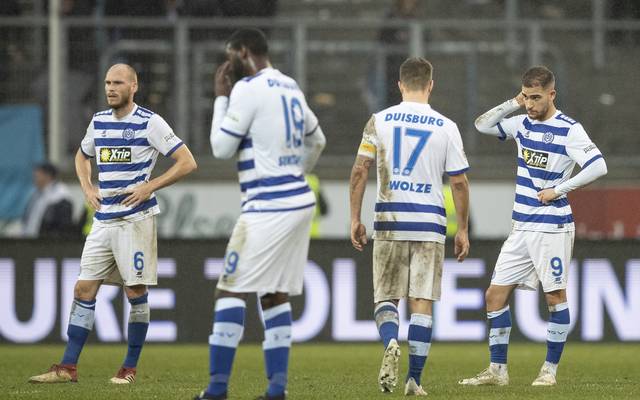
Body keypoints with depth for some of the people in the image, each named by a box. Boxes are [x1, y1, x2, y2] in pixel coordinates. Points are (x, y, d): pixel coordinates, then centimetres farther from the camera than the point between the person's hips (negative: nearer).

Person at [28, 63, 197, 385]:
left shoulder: (149, 123, -6)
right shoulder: (99, 121, 11)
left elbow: (187, 162, -7)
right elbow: (82, 156, 31)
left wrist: (149, 187, -13)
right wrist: (87, 187, 13)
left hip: (136, 218, -6)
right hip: (103, 220, 6)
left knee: (136, 292, -3)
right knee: (84, 288, 1)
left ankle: (130, 368, 7)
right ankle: (68, 367, 2)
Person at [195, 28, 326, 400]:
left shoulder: (248, 88, -10)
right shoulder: (290, 87, 16)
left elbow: (221, 147, -5)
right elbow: (317, 140, 28)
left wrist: (221, 97, 5)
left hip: (268, 207, -9)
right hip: (299, 201, 9)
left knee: (231, 291, -6)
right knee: (274, 296, 12)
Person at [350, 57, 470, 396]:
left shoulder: (379, 121, 2)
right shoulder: (446, 127, 1)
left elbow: (359, 171, -1)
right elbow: (459, 181, 2)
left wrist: (354, 219, 5)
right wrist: (462, 230, 10)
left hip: (389, 223, 0)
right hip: (430, 224, 0)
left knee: (385, 297, 10)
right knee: (422, 302, 3)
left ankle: (390, 343, -20)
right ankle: (414, 379, -1)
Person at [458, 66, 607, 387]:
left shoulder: (569, 129, -11)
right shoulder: (523, 124, 10)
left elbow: (598, 167, -19)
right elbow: (482, 125, 14)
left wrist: (558, 191, -17)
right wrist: (514, 104, 2)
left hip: (553, 226, -7)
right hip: (522, 228, 7)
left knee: (556, 296, -1)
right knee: (496, 294, 3)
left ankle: (550, 370, 7)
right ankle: (497, 370, 7)